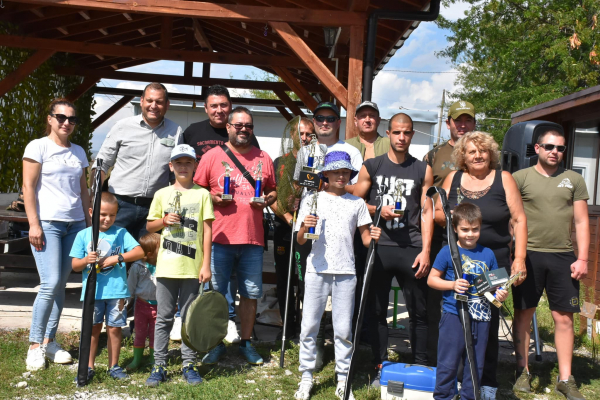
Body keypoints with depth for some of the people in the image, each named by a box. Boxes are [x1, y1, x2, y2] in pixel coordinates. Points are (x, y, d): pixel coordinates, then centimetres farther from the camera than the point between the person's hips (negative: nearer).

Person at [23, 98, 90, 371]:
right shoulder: (38, 147, -1)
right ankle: (35, 345, 0)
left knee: (61, 284, 6)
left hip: (75, 224, 5)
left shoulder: (78, 152, 15)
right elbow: (28, 187, -5)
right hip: (47, 223, -5)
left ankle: (49, 341, 15)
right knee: (50, 284, -12)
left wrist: (89, 222, 12)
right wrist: (34, 224, -11)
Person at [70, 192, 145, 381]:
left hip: (117, 290, 0)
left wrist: (117, 258, -15)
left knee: (114, 328, 5)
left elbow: (139, 252, -6)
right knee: (93, 328, 6)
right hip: (92, 291, 1)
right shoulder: (83, 235, 6)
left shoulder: (121, 233, 4)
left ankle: (114, 366, 18)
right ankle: (88, 366, 17)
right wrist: (86, 260, -18)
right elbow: (75, 266, 4)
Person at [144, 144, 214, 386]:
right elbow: (149, 226, 15)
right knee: (164, 317, 6)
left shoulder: (202, 194, 2)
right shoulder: (162, 194, 7)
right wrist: (164, 221, -7)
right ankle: (159, 365, 14)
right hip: (167, 265, 1)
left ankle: (189, 364, 17)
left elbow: (207, 231, 0)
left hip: (192, 266, -1)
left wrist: (206, 264, -5)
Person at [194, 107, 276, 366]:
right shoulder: (212, 156, 3)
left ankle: (246, 342, 25)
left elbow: (274, 190, 18)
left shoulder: (263, 158, 11)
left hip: (253, 239, 2)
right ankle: (215, 343, 20)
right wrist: (213, 198, -11)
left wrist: (267, 199, -3)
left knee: (251, 293, 9)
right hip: (219, 238, -2)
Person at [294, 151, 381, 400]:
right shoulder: (312, 200, 7)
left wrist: (374, 238, -11)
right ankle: (306, 377, 16)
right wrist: (305, 227, -15)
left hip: (345, 272, 1)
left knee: (343, 329, 3)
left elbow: (365, 239, 10)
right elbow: (300, 241, 6)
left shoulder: (356, 203, 10)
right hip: (317, 269, 0)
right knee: (309, 326, 2)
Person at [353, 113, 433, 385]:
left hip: (411, 250, 0)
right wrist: (378, 210, -10)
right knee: (376, 310, 7)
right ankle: (380, 367, 19)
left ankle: (420, 368, 17)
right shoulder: (371, 167, 6)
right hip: (378, 247, 0)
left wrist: (425, 250, -3)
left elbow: (427, 212, 4)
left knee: (418, 311, 4)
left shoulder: (423, 170, 7)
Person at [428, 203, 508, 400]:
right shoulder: (448, 252, -3)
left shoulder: (487, 254, 7)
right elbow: (431, 279, -1)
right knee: (448, 362, 2)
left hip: (480, 318, 4)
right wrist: (452, 284, -16)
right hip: (454, 315, -3)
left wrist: (500, 293, -6)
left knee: (475, 363, 13)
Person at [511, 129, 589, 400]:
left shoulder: (574, 180, 9)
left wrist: (582, 258, 0)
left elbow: (581, 221, 8)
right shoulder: (520, 178, 2)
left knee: (564, 317, 4)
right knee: (523, 314, 6)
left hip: (563, 257, 2)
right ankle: (523, 372, 18)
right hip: (528, 255, -2)